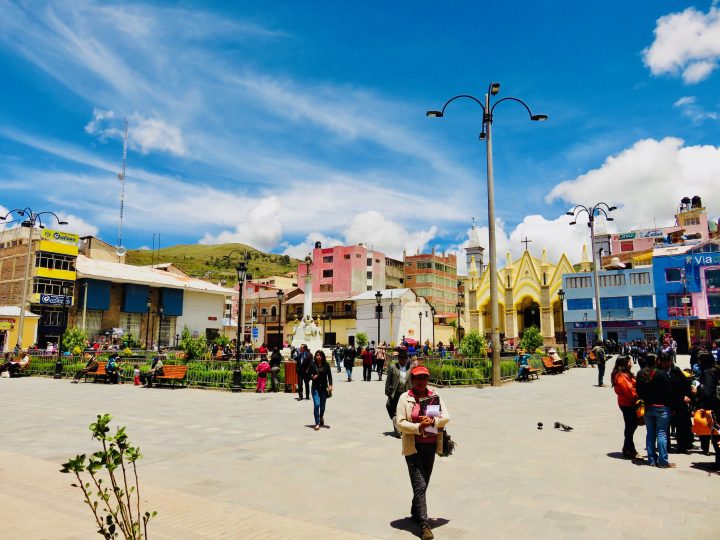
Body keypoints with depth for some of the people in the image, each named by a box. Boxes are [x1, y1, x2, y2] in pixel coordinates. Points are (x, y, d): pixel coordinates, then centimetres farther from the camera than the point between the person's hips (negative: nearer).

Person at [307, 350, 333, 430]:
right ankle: (317, 423, -2)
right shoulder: (312, 364, -2)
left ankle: (321, 416, 44)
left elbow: (329, 375, -1)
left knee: (322, 405, 11)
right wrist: (312, 377, -16)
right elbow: (308, 374, 5)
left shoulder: (326, 365, -1)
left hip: (324, 387, 1)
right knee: (316, 405, -12)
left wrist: (330, 385, -12)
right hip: (315, 387, -1)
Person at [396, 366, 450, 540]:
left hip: (431, 446, 5)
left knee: (423, 484, 17)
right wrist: (419, 427, -23)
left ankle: (415, 513, 37)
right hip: (413, 447, -4)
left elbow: (446, 417, -1)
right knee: (420, 486, -7)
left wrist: (432, 421, -19)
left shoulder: (435, 396, 4)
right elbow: (400, 423, -11)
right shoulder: (405, 398, -7)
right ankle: (424, 524, -1)